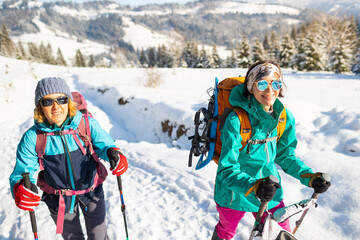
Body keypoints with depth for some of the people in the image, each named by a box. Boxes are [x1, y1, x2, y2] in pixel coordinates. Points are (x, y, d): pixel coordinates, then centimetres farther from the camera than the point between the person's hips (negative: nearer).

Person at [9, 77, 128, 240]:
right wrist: (20, 188, -36)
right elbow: (21, 172, -13)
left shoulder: (87, 124, -19)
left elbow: (103, 144, -9)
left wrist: (112, 153, -32)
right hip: (59, 199, 1)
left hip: (92, 191, 0)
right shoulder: (32, 138, -18)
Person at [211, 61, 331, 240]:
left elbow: (285, 156, 2)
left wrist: (310, 177, -12)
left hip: (270, 192, 4)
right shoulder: (236, 120, -26)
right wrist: (253, 187, -42)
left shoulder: (285, 117, -9)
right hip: (235, 193, -3)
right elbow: (227, 169, -26)